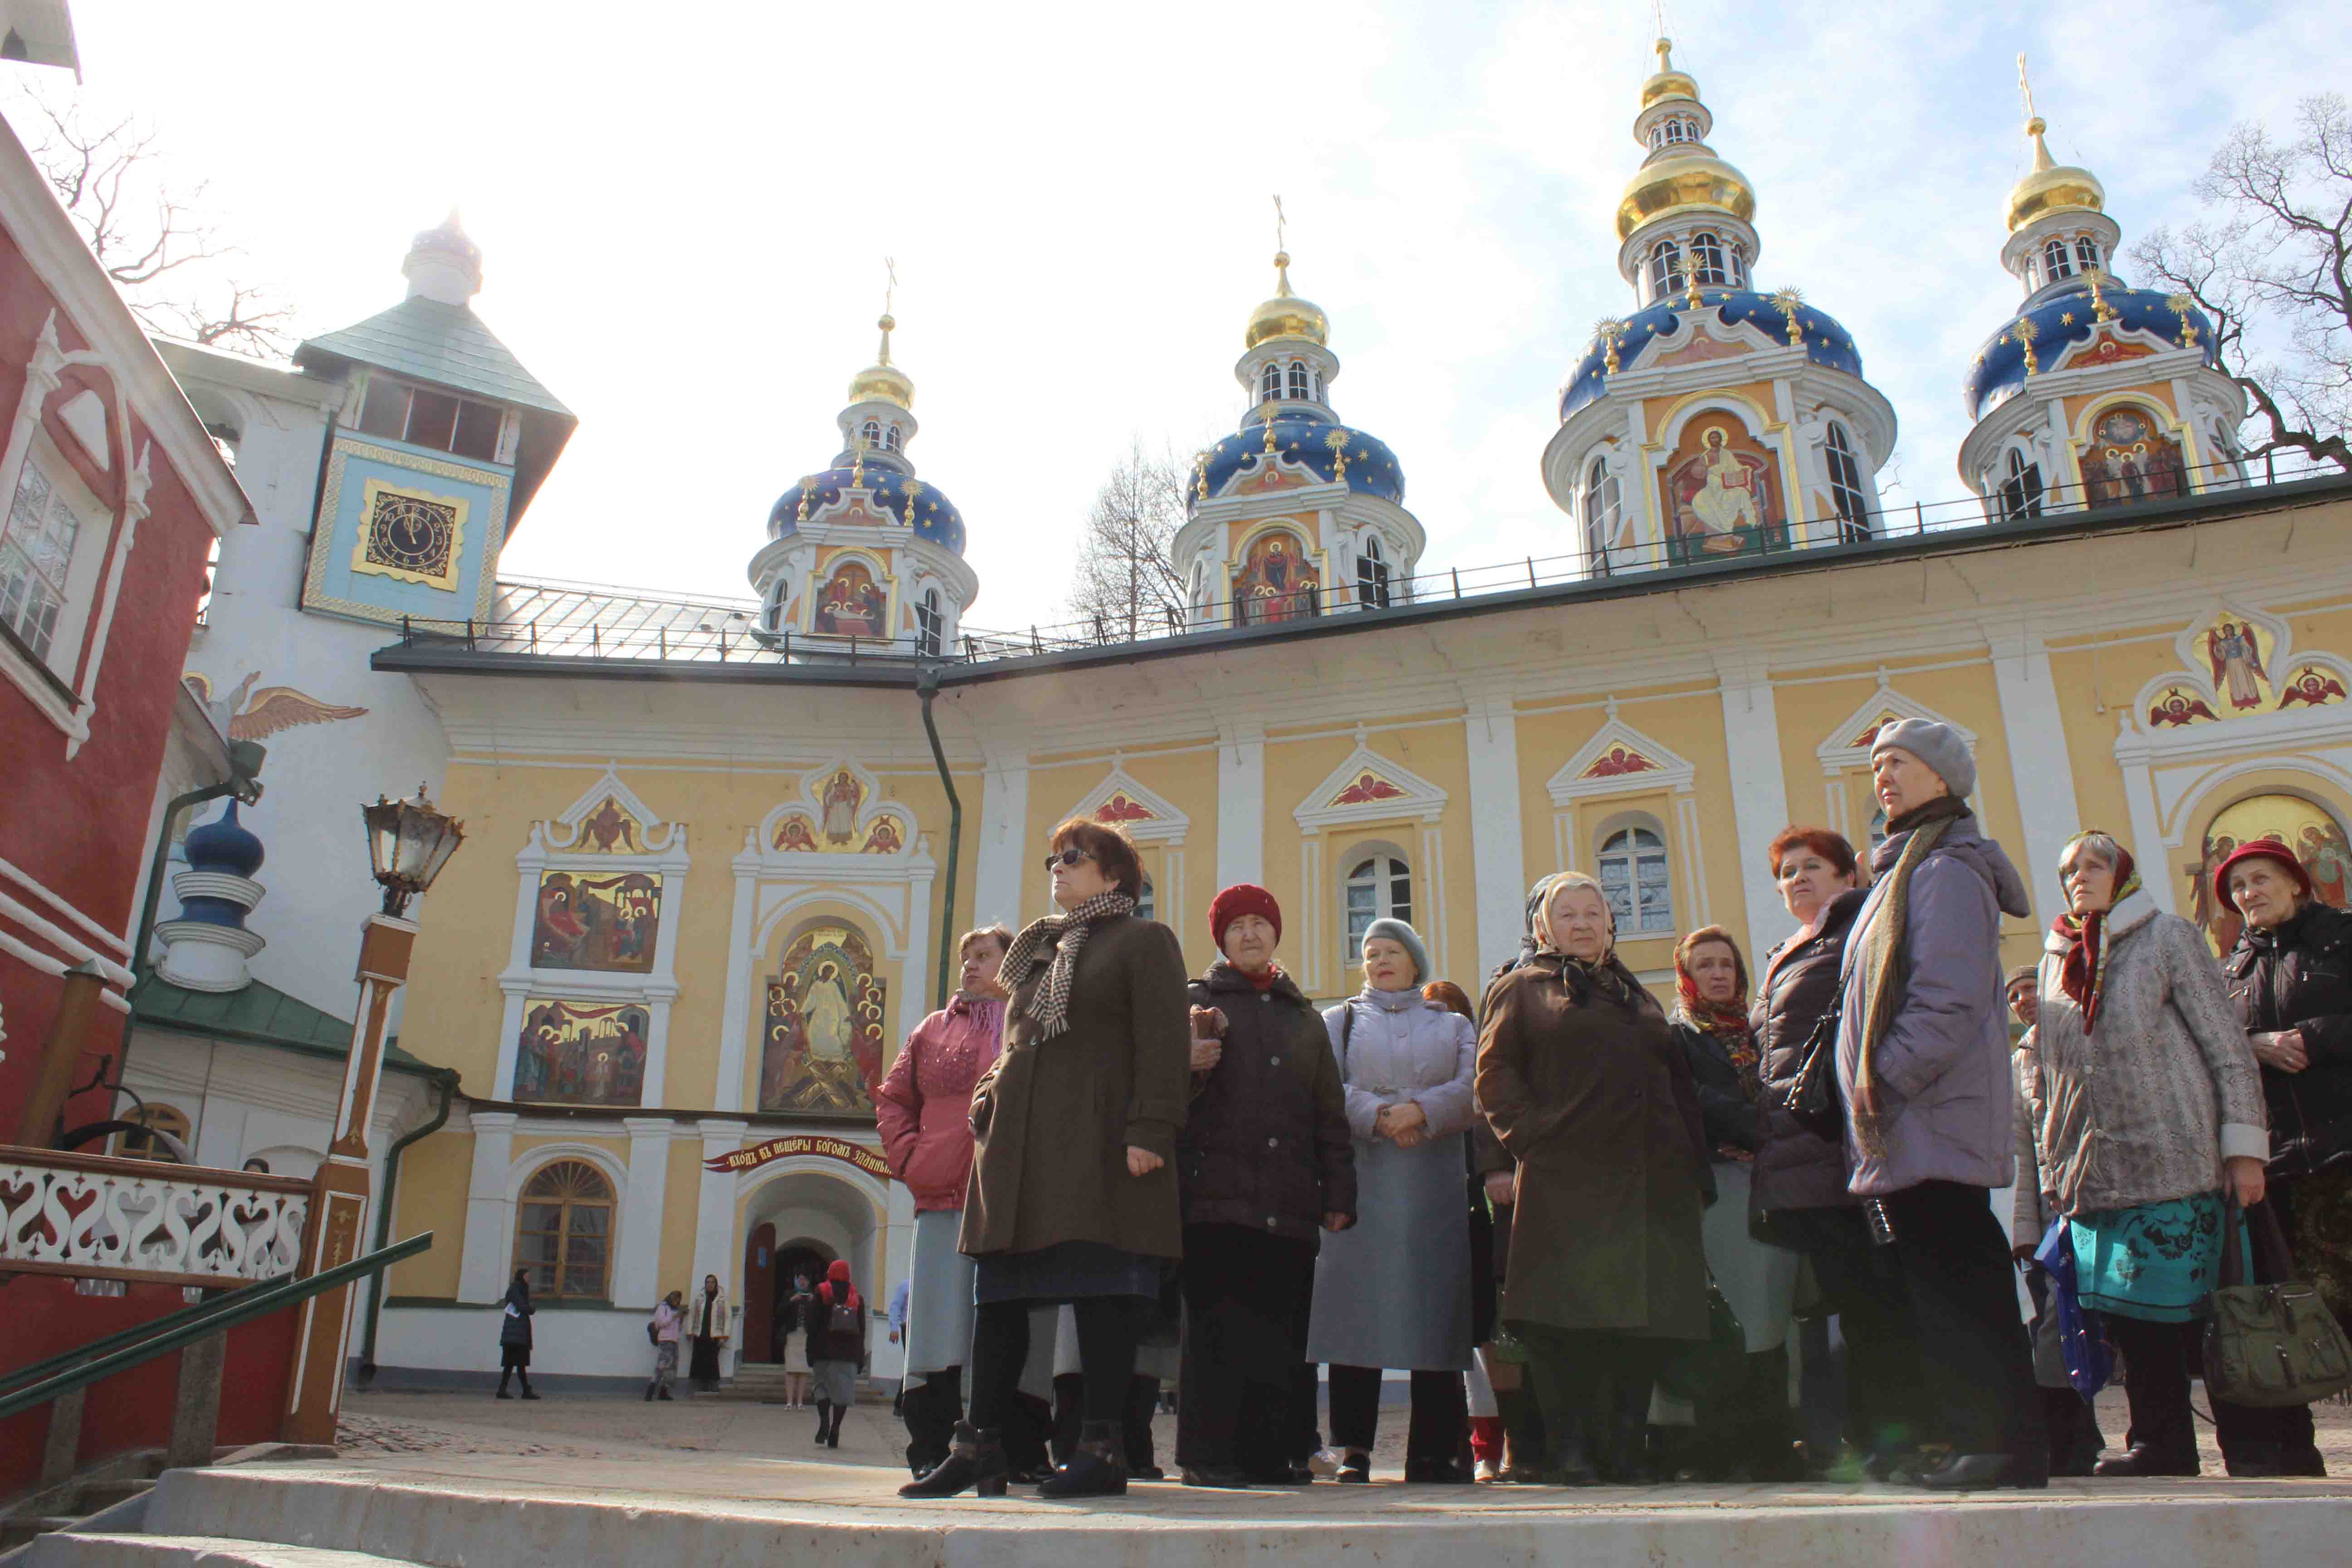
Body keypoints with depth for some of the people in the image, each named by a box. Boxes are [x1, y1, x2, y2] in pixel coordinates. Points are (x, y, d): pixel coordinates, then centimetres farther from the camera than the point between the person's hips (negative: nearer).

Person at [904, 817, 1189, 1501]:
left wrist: (1149, 1131, -19)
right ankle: (981, 1446, 10)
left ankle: (1102, 1447, -2)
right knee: (999, 1290, 5)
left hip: (1097, 1139, -7)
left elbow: (1163, 1043, -8)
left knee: (1098, 1289, -7)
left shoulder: (1144, 942, 3)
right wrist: (990, 1099, 8)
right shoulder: (1037, 948, 24)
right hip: (1019, 1139, 7)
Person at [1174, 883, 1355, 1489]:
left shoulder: (1304, 1017, 22)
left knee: (1280, 1331, 3)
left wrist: (1339, 1192, 12)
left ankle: (1270, 1452, 11)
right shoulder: (1197, 1002, 12)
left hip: (1289, 1203, 4)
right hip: (1216, 1193, -4)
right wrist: (1189, 1068, -20)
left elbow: (1330, 1114, 21)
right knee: (1218, 1325, -8)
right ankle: (1207, 1455, -3)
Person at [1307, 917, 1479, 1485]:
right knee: (1357, 1307, -7)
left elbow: (1471, 1090, 3)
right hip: (1362, 1180, -1)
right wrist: (1376, 1116, -14)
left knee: (1436, 1303, -3)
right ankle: (1351, 1447, -4)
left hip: (1435, 1182, 1)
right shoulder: (1341, 1021, 19)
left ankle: (1435, 1450, 3)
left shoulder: (1453, 1025, 20)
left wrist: (1422, 1110, -15)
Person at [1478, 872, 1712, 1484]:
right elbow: (1495, 1074, 1)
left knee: (1645, 1318, 3)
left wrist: (1696, 1169, 13)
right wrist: (1531, 1133, -13)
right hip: (1565, 1181, -5)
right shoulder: (1522, 990, 10)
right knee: (1565, 1318, -8)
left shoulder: (1638, 996, 24)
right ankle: (1568, 1449, 0)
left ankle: (1625, 1448, 13)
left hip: (1650, 1181, 5)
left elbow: (1678, 1083, 23)